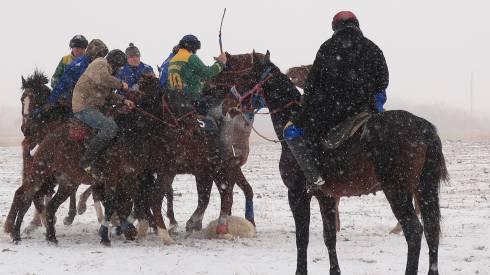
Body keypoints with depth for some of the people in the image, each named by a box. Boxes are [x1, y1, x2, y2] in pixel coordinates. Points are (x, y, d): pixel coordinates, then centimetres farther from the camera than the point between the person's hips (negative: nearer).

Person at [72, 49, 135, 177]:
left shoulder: (106, 68, 25)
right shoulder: (100, 64, -8)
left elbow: (109, 94, 26)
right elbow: (102, 79, -31)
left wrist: (123, 100, 12)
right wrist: (120, 84, -18)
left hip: (93, 108, 11)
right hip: (85, 108, -11)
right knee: (110, 128, -24)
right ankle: (87, 160, -21)